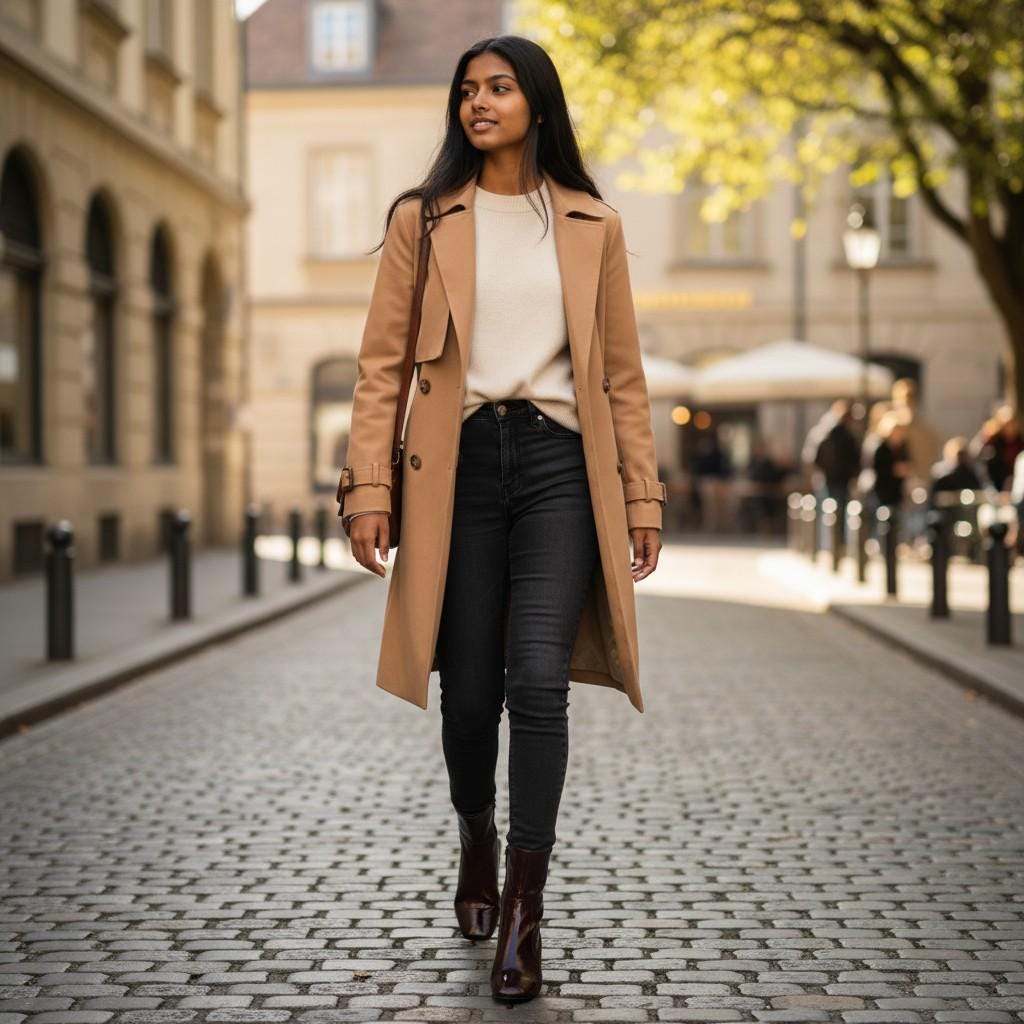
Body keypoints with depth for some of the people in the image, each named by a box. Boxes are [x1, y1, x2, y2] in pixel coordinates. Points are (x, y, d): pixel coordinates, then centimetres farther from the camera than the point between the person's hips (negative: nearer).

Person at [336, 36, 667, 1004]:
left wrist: (642, 496, 7)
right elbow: (382, 363, 3)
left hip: (559, 463, 0)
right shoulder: (422, 220, 7)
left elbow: (622, 375, 11)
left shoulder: (593, 226, 9)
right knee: (469, 689, 5)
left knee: (539, 678, -15)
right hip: (459, 466, 1)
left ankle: (523, 911, -6)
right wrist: (369, 488, -5)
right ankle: (477, 838, 35)